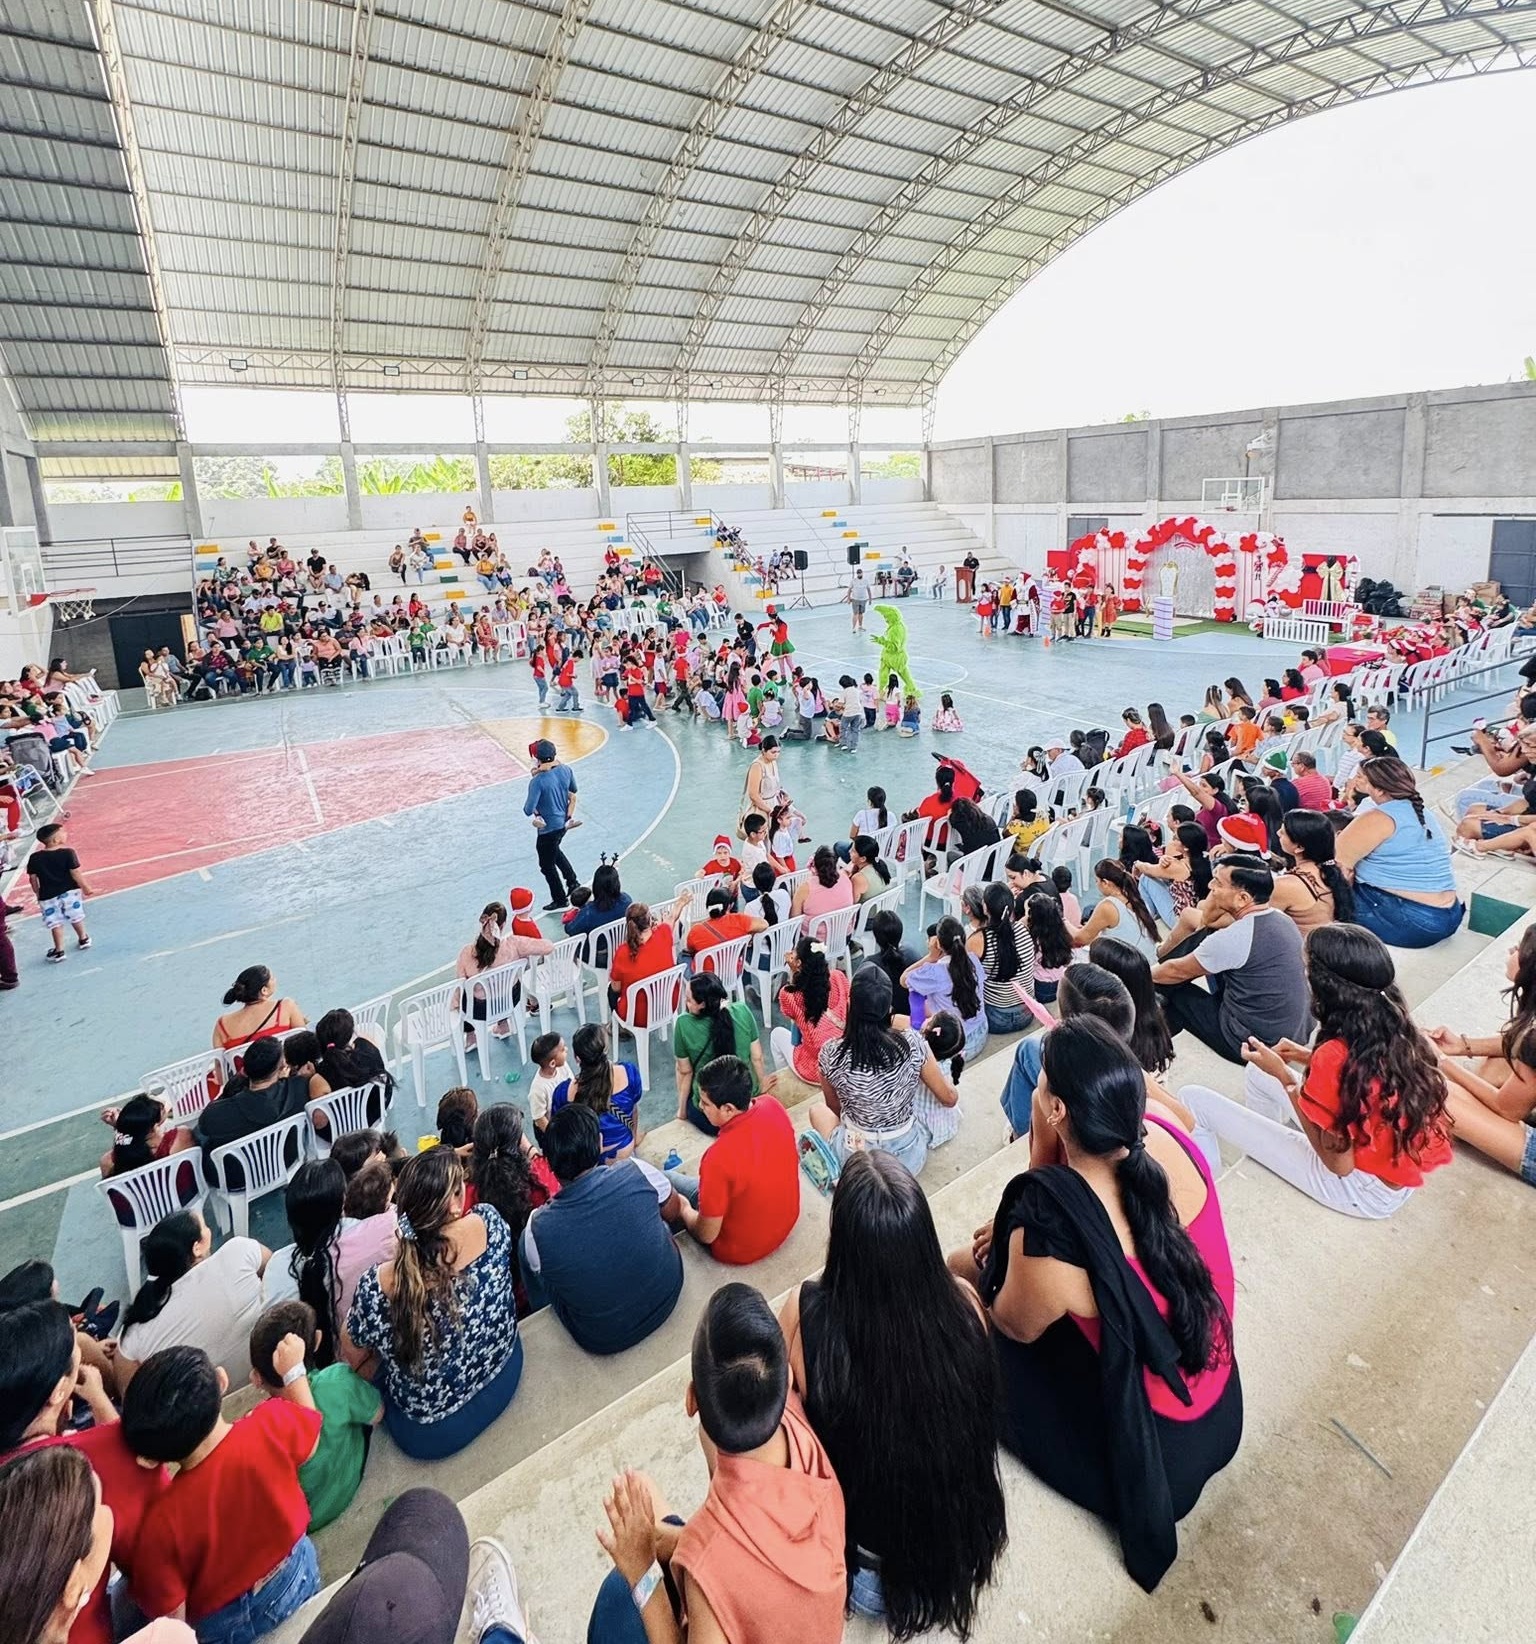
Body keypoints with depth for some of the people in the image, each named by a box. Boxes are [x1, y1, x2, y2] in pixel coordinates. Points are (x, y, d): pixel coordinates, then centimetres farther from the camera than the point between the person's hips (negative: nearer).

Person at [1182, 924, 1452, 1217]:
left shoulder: (1335, 1056, -32)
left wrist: (1284, 1077, -17)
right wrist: (1314, 1060, 2)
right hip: (1401, 1171, 8)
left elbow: (1339, 1163, -21)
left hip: (1364, 1190, -7)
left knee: (1194, 1099, -5)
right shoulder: (1397, 1030, -10)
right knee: (1259, 1073, 17)